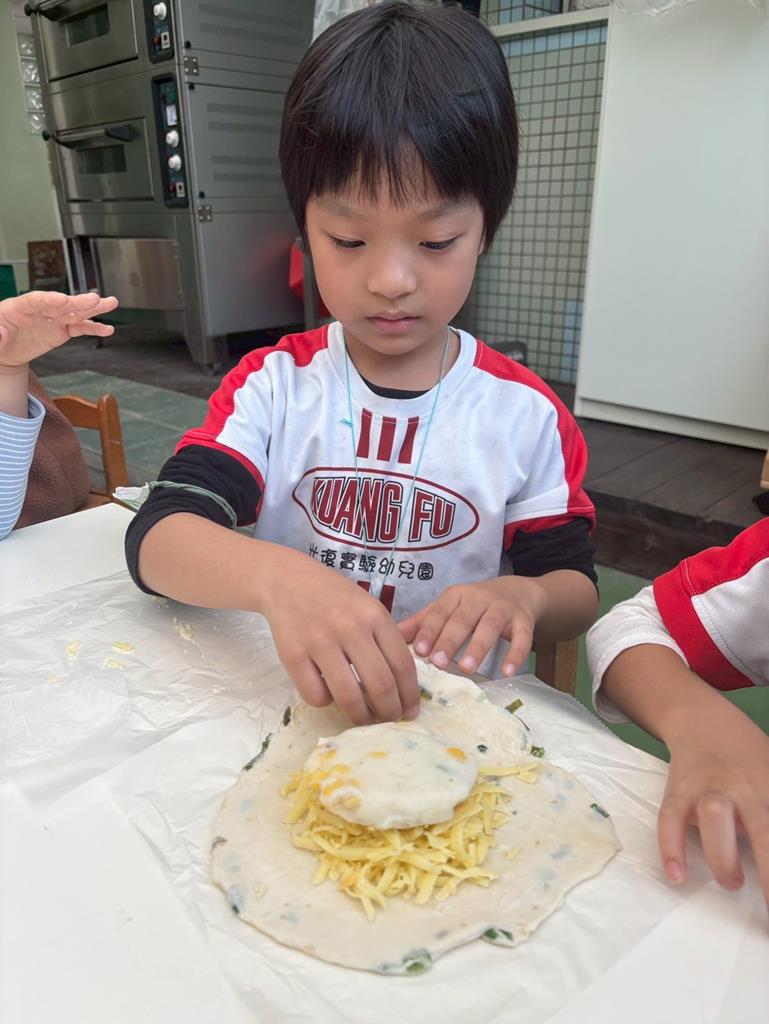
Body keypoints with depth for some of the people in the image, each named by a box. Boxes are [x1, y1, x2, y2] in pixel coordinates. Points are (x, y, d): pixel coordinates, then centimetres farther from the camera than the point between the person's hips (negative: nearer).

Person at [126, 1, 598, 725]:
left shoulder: (526, 415, -5)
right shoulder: (273, 385, -5)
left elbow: (576, 593, 2)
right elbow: (155, 538, -15)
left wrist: (523, 597, -22)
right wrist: (275, 577, -37)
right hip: (284, 700, 1)